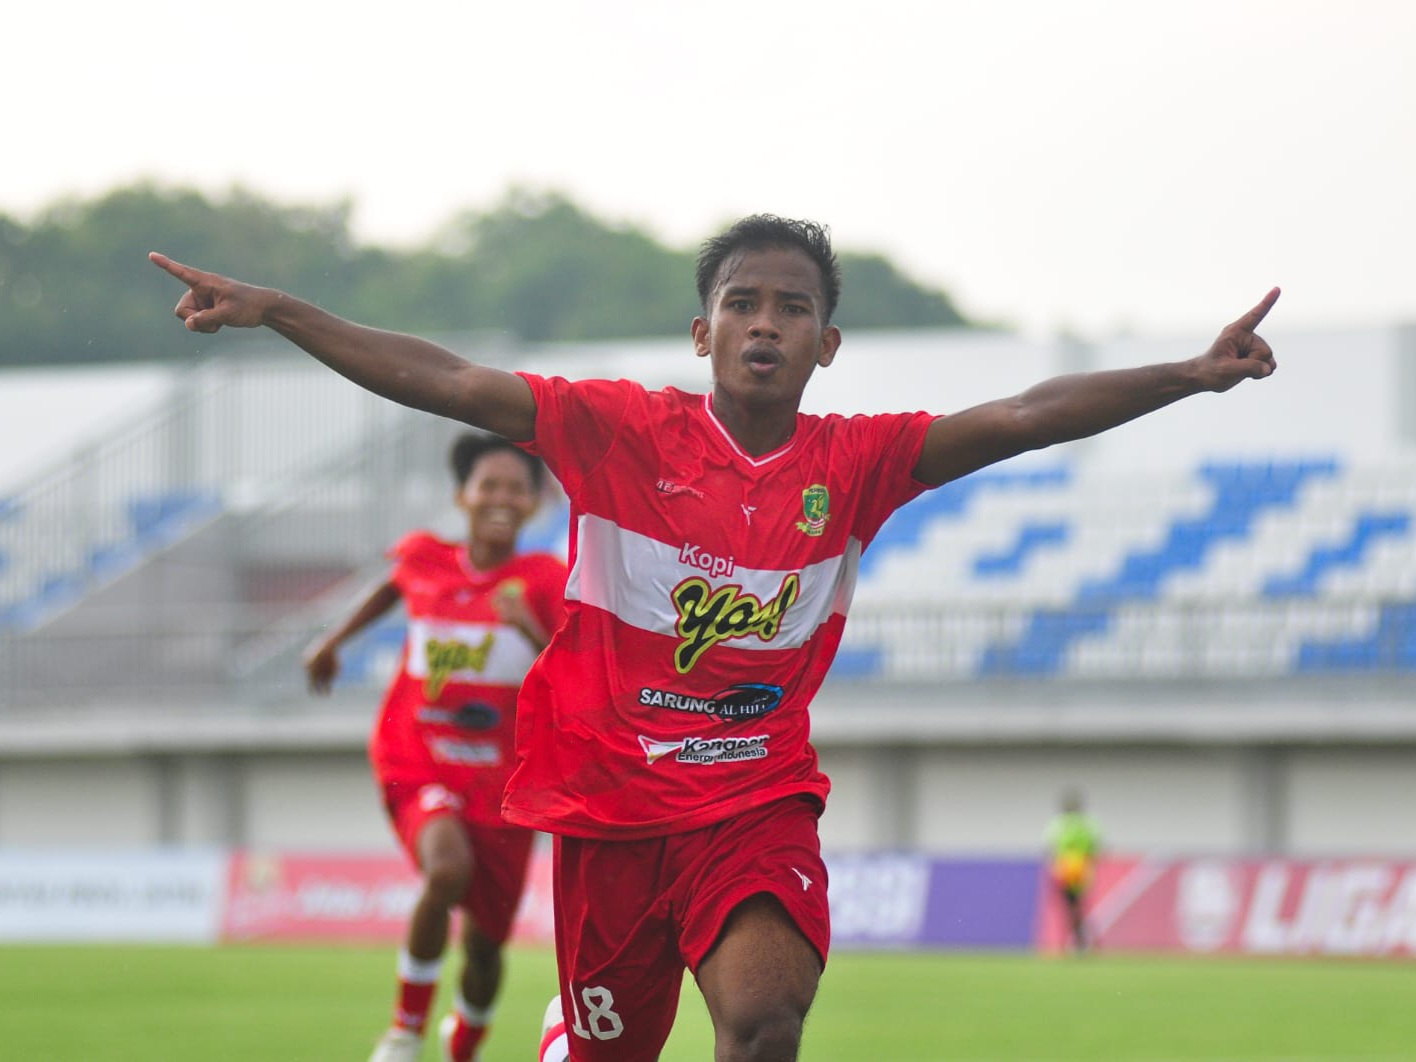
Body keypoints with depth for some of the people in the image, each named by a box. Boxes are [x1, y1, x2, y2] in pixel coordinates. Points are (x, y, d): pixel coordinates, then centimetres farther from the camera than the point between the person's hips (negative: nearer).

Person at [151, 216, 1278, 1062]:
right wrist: (274, 310, -22)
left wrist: (1190, 377, -22)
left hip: (758, 804, 0)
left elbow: (1018, 419, -11)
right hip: (607, 803, 0)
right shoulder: (621, 430, -6)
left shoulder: (855, 463, -2)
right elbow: (454, 385, -13)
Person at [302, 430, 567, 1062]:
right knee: (448, 867, -32)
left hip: (500, 783, 1)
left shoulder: (544, 581, -8)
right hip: (418, 767, -1)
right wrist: (335, 640, 32)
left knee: (485, 944, 11)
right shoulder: (424, 560, -1)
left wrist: (535, 635, -33)